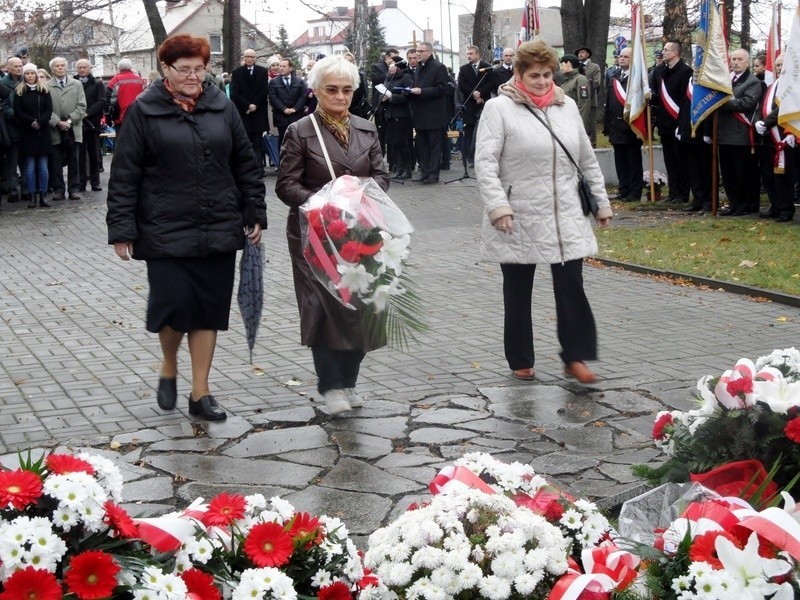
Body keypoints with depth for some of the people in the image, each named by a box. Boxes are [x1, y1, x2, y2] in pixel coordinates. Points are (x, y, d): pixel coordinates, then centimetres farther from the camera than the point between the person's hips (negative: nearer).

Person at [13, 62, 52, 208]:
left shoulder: (44, 90, 8)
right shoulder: (19, 91, 5)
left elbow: (49, 109, 1)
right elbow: (17, 111, -2)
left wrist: (40, 122, -14)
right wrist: (31, 122, -14)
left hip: (43, 131, 1)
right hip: (27, 132, -1)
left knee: (43, 165, 0)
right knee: (30, 166, -3)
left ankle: (42, 195, 4)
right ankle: (31, 196, 1)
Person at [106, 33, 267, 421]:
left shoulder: (221, 107, 8)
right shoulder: (144, 111, -2)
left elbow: (245, 165, 12)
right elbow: (124, 175, -3)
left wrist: (255, 214, 8)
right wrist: (122, 230, -7)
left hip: (219, 230, 3)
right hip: (167, 232, -3)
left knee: (209, 309, 6)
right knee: (174, 303, -6)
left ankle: (200, 393, 17)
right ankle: (169, 368, 25)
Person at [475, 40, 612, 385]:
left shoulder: (567, 106, 10)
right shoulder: (500, 108, -6)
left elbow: (587, 160, 16)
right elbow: (485, 162, -13)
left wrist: (601, 201, 15)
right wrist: (497, 205, -23)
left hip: (566, 219, 3)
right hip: (518, 221, -3)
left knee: (572, 287, 0)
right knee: (518, 292, 9)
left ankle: (575, 358, 11)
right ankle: (520, 361, 22)